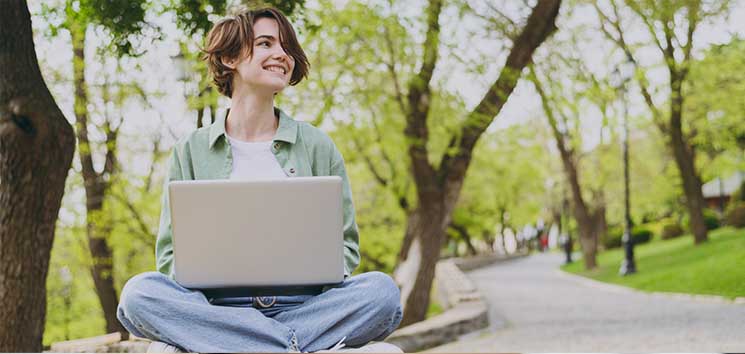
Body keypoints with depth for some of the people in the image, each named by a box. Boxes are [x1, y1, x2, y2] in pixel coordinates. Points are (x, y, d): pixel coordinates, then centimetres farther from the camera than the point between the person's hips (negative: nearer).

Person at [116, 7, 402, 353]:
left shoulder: (317, 147, 13)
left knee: (382, 289, -28)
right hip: (219, 307, 0)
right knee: (138, 292, -29)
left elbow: (345, 246, 14)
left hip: (301, 304, 0)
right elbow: (170, 255, 10)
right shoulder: (191, 151, 12)